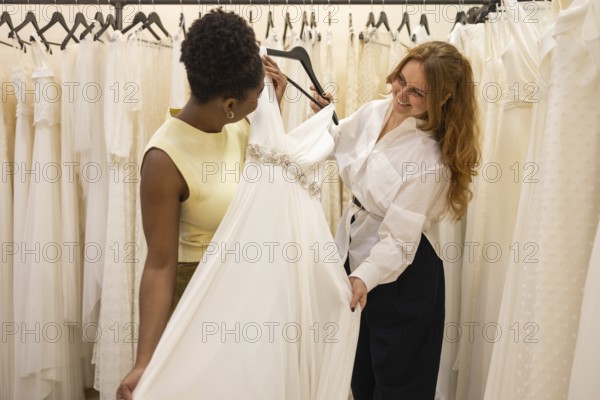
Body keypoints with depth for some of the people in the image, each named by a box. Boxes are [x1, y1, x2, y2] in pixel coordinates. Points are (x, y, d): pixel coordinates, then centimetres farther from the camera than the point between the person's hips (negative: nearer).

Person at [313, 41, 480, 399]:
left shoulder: (431, 159, -26)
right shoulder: (374, 112, -6)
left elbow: (399, 239, -27)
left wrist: (365, 278, -41)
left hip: (400, 275, -7)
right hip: (356, 250, 7)